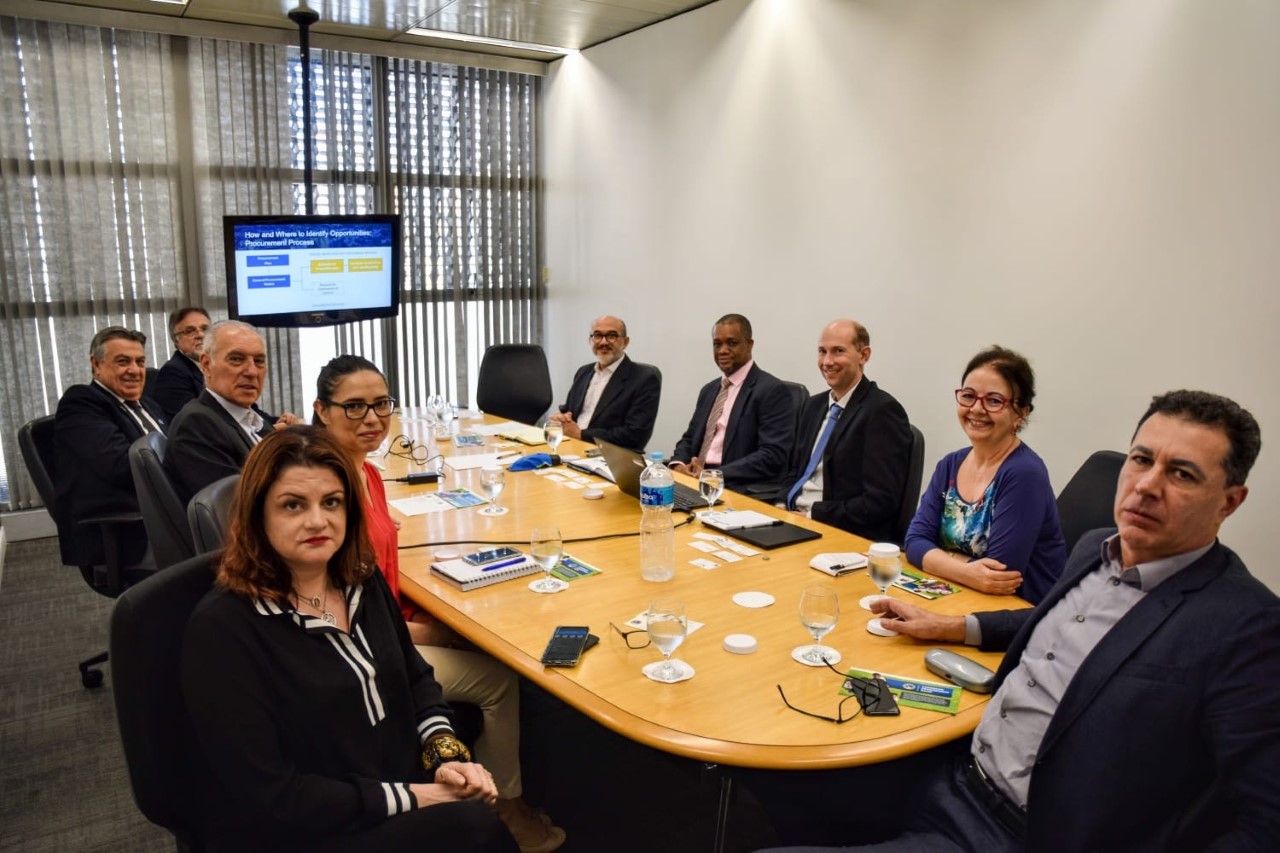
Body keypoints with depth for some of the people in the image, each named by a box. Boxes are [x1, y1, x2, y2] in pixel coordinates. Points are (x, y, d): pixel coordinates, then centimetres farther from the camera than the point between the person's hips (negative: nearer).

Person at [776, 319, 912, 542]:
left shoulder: (883, 411, -11)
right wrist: (783, 507, -1)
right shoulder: (814, 405, 12)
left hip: (850, 536, -7)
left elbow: (881, 501, -17)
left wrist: (811, 516, -16)